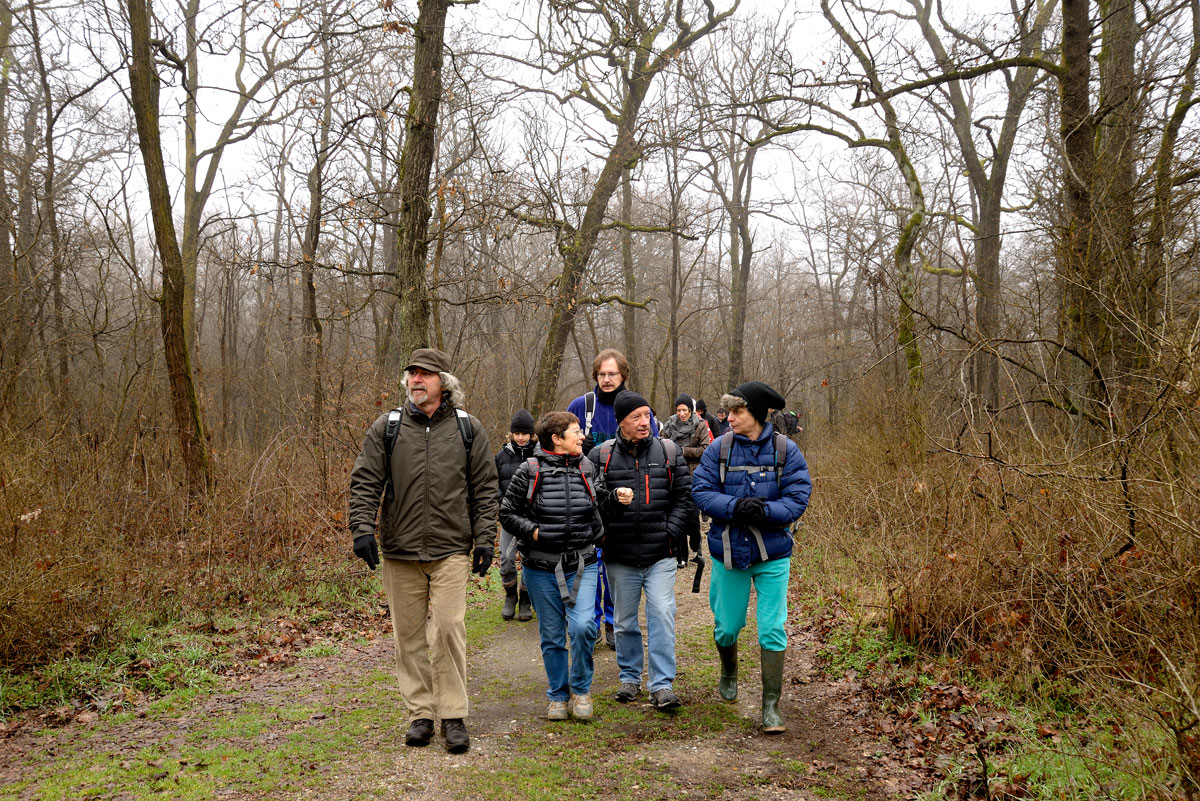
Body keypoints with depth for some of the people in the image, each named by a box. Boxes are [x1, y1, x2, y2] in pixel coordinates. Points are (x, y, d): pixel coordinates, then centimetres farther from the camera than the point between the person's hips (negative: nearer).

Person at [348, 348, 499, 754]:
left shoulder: (468, 428, 5)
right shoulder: (386, 427, 5)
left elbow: (484, 488, 7)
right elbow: (365, 482, 4)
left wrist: (484, 539, 1)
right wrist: (362, 528, -8)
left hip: (451, 549, -1)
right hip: (400, 551, 2)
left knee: (449, 627, -8)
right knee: (409, 633, 7)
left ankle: (454, 715, 4)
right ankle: (421, 713, 19)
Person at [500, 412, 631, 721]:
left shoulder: (587, 469, 5)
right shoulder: (530, 471, -6)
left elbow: (602, 498, 18)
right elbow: (508, 512, 0)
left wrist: (618, 498, -3)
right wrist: (533, 531, -14)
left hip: (582, 565, 2)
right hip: (541, 568, -2)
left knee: (583, 626, -15)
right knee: (552, 636, 8)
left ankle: (581, 690, 8)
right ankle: (558, 696, 27)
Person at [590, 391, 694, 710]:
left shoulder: (669, 452, 3)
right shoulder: (601, 456, 0)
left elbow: (684, 496, 6)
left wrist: (671, 531, -5)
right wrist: (603, 533, -5)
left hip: (661, 555, -1)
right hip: (620, 556, 1)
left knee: (662, 615, -9)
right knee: (625, 621, 13)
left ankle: (662, 685, -1)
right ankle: (630, 677, 30)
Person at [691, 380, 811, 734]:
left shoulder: (786, 450, -7)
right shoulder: (719, 449, -4)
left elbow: (797, 500, -10)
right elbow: (701, 491, -7)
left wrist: (763, 511, -26)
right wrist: (735, 507, -24)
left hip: (773, 554, -1)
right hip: (729, 550, 1)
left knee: (772, 630, -2)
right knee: (727, 627, 13)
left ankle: (771, 706, 10)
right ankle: (729, 672, 46)